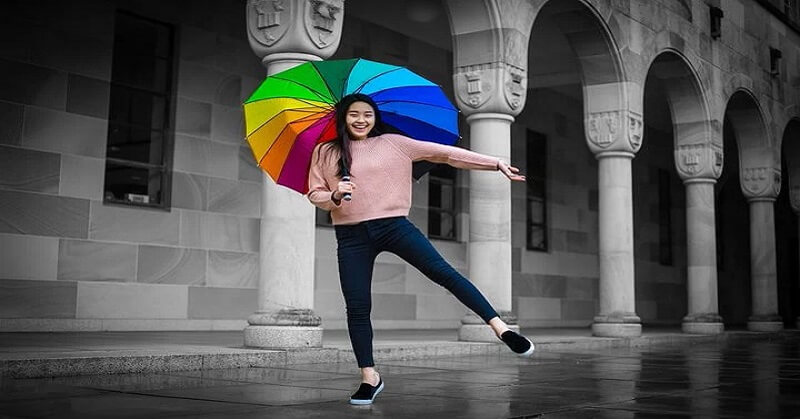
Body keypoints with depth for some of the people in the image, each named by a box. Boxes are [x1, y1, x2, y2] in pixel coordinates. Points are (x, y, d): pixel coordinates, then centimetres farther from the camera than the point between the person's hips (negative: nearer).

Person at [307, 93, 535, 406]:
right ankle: (369, 378, 15)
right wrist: (335, 195, -16)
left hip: (393, 225, -1)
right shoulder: (325, 153, 10)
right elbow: (315, 194, 9)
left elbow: (443, 153, 4)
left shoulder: (393, 143, 6)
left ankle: (501, 328, -16)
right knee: (357, 307, 1)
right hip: (351, 237, 1)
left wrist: (496, 163, 2)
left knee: (442, 272, -16)